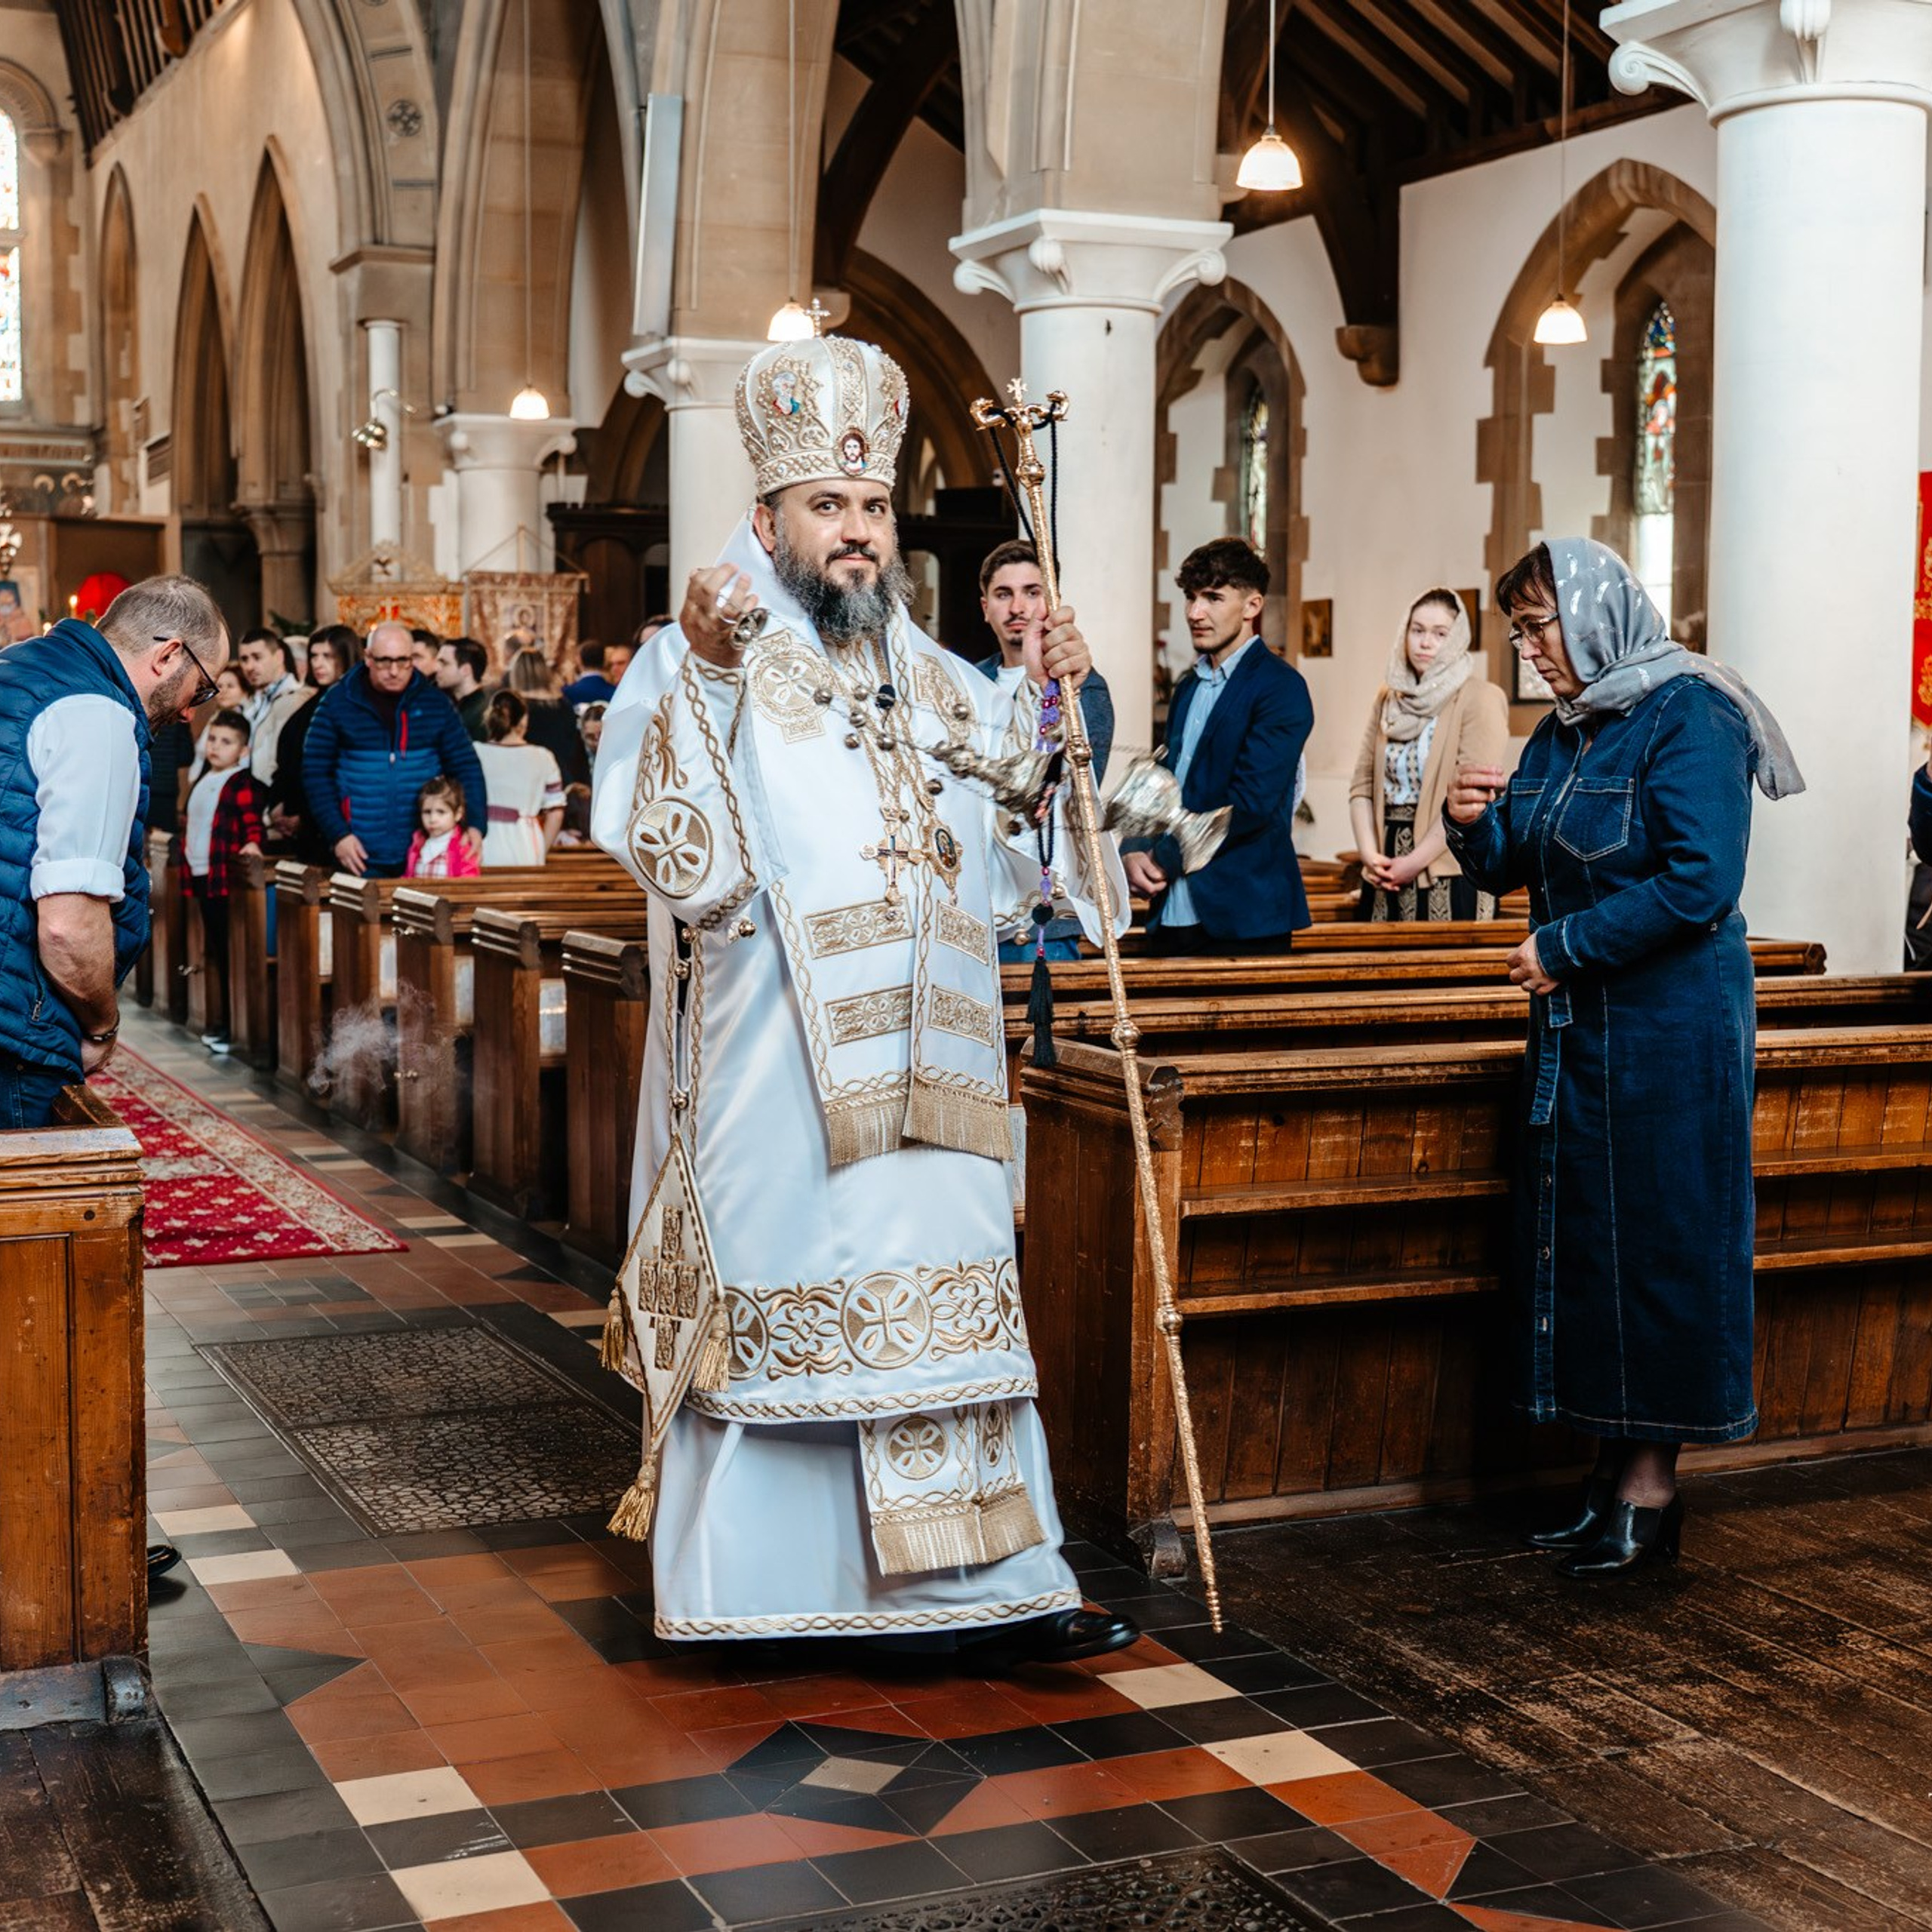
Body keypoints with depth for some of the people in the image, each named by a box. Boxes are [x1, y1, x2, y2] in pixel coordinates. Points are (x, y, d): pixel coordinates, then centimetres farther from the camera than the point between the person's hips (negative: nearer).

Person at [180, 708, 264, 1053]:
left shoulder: (244, 785, -10)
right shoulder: (203, 782, 15)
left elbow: (252, 821, -18)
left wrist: (252, 843, -37)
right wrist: (186, 862, 25)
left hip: (227, 878, -9)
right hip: (203, 878, 9)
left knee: (232, 956, -4)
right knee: (217, 952, 14)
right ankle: (226, 1023, 23)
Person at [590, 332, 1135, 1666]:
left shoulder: (934, 684, 16)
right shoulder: (709, 661, -3)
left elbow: (1009, 854, 20)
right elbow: (661, 840, -17)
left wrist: (1052, 706, 8)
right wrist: (701, 674, -27)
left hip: (925, 1078, 6)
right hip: (777, 1072, -5)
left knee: (948, 1307, 6)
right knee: (778, 1300, 1)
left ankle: (983, 1591, 12)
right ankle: (755, 1585, 16)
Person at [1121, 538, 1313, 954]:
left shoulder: (1280, 686, -9)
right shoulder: (1189, 687, 17)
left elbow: (1251, 803, -18)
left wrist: (1162, 857, -11)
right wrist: (1134, 852, -1)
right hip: (1172, 915, 7)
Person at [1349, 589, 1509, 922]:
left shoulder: (1480, 698, -4)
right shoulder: (1388, 699, 13)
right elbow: (1362, 784, 9)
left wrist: (1414, 863, -15)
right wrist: (1369, 854, -7)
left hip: (1451, 879, -5)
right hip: (1386, 877, 5)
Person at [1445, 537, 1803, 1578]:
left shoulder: (1688, 714, -13)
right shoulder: (1564, 731, 13)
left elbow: (1699, 885, -21)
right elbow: (1511, 869, 17)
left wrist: (1561, 949, -16)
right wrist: (1473, 824, -5)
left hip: (1669, 1027, -8)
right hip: (1578, 1025, 8)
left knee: (1654, 1238, -2)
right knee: (1575, 1235, 9)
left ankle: (1651, 1486, 8)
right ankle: (1613, 1467, 18)